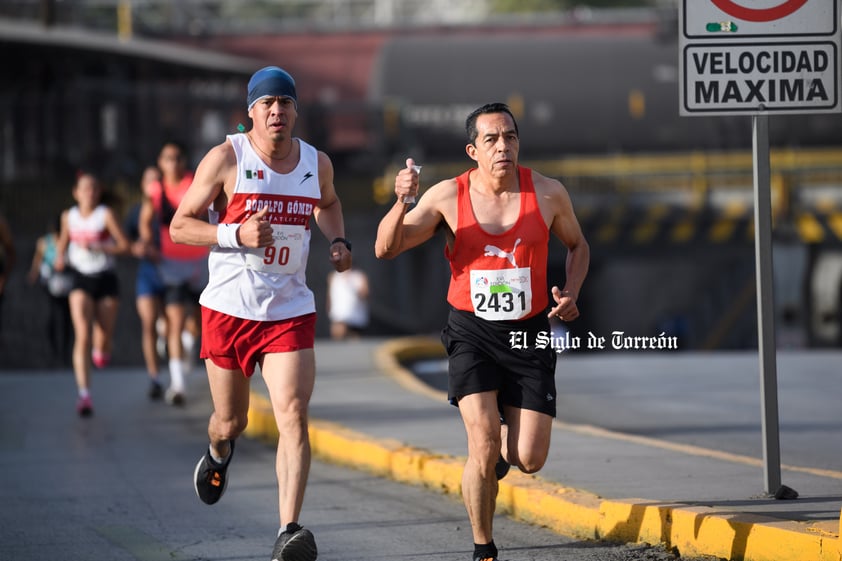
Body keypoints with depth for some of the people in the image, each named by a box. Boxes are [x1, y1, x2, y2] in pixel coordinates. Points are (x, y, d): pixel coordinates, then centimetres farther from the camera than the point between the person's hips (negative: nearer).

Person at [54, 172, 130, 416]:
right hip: (81, 280, 1)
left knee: (104, 336, 5)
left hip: (106, 279, -1)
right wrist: (60, 257, 4)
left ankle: (100, 351, 47)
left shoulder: (106, 215, -7)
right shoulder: (69, 217, 4)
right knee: (82, 334, -18)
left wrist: (96, 247, -21)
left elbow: (124, 246, -11)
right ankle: (84, 394, -26)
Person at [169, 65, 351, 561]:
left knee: (294, 416, -17)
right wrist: (236, 234, -21)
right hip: (229, 309, -1)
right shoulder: (226, 159, -8)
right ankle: (218, 454, 53)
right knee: (231, 421, 13)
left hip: (290, 311, 1)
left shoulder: (317, 164, 4)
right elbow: (180, 225, -5)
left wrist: (338, 242, 9)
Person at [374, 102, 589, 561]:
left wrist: (570, 294, -4)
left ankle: (502, 446, 35)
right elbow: (386, 249, -10)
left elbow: (577, 245, 14)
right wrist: (402, 203, -29)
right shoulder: (448, 196, -9)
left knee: (529, 460, -4)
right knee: (484, 445, -17)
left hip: (529, 334, 1)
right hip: (471, 332, -1)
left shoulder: (548, 194, -5)